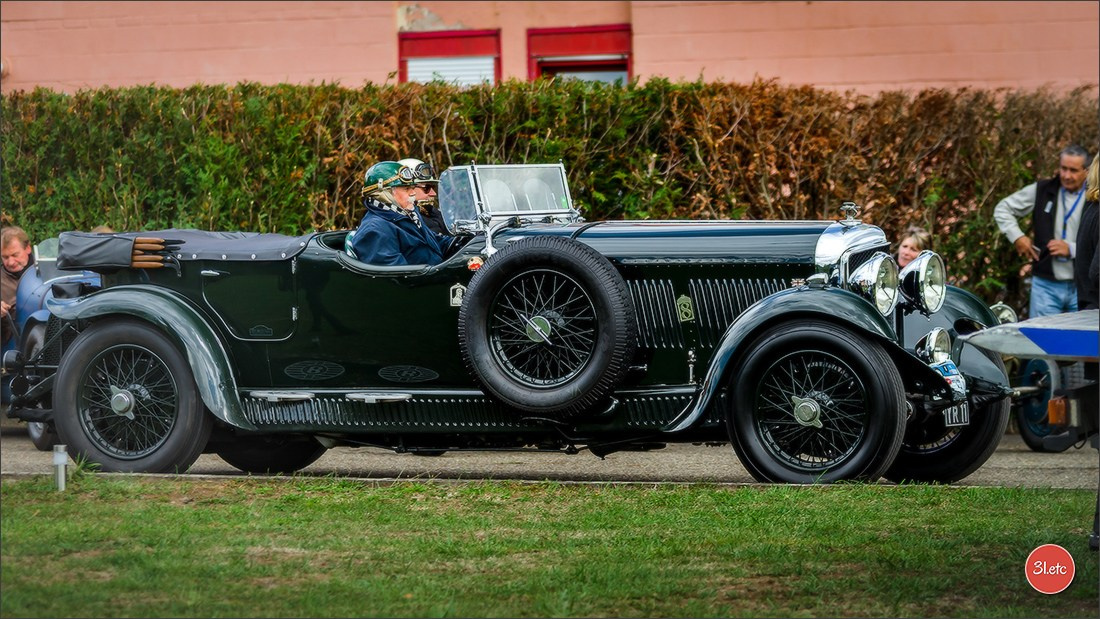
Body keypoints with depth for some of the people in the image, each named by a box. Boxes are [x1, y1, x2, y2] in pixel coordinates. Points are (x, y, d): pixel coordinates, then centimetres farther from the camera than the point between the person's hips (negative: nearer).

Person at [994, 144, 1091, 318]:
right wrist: (1017, 236, 1)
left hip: (1083, 288, -1)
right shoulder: (1042, 191, 4)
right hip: (1046, 285, 1)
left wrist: (1071, 249, -17)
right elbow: (1002, 209, 13)